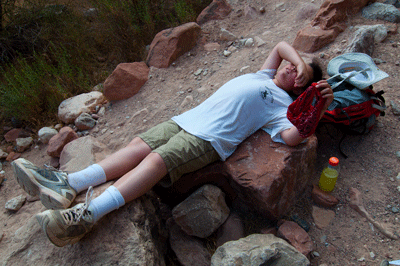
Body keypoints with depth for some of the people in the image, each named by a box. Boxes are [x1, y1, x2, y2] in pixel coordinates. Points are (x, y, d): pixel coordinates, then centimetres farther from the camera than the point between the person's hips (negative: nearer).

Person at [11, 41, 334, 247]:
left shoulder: (282, 104, 8)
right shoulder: (262, 76, 29)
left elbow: (291, 136, -11)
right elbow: (281, 45, 41)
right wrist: (300, 60, 26)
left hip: (211, 138, -7)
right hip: (188, 119, 7)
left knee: (156, 160, -26)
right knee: (139, 145, -10)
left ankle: (89, 213, -32)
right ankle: (68, 185, -15)